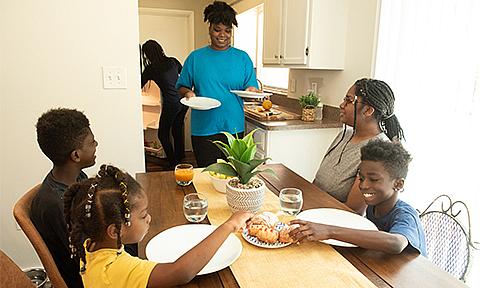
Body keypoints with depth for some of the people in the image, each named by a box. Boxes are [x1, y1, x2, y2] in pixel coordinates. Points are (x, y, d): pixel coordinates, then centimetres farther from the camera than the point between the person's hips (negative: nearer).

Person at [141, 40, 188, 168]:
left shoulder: (151, 70, -6)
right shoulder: (173, 61, 6)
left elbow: (139, 86, 4)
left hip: (171, 104, -6)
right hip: (183, 100, 6)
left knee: (163, 134, 10)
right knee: (178, 128, 22)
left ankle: (173, 162, 11)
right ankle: (180, 157, 33)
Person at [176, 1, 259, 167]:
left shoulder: (242, 58, 6)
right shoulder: (195, 57, 5)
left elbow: (252, 88, 5)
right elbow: (182, 86, 9)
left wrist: (252, 91, -18)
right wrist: (187, 93, -13)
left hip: (234, 129, 1)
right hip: (203, 130, 0)